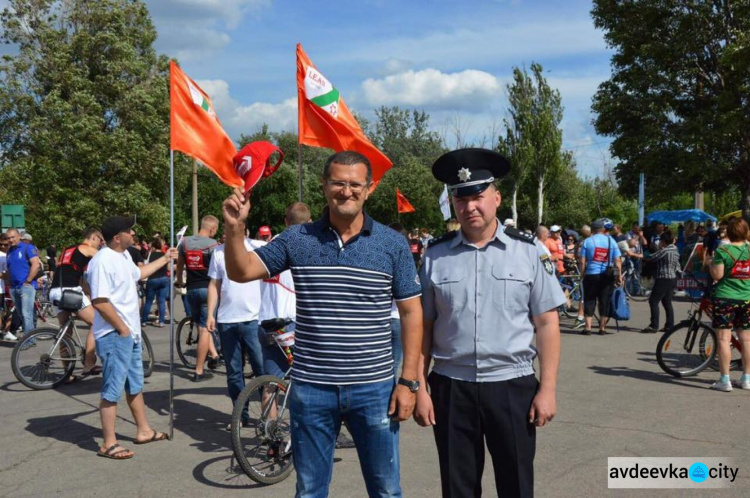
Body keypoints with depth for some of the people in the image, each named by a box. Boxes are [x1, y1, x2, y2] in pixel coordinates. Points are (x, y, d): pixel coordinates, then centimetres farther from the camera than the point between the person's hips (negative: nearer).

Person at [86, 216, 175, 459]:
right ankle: (109, 444, 7)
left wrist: (165, 259, 34)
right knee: (113, 390, -2)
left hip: (131, 333, 10)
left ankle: (143, 431, 33)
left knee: (135, 385, 20)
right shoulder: (103, 261, -21)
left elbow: (138, 273, 32)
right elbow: (99, 302, -26)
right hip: (114, 336, -10)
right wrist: (121, 328, -20)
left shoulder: (124, 255, 10)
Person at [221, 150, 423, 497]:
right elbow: (241, 272, 0)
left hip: (373, 389, -1)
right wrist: (235, 227, -18)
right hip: (311, 389, 1)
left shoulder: (393, 245, -3)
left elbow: (410, 312, 0)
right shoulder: (297, 239, 0)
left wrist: (408, 381, -4)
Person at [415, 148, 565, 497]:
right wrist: (419, 387, 1)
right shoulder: (436, 256, 0)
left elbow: (546, 324, -1)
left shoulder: (528, 252, -2)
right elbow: (423, 327, 4)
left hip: (512, 386, -1)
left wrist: (547, 389, -4)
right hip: (451, 388, 1)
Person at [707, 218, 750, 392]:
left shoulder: (723, 250, -11)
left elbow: (717, 275, -15)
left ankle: (725, 380, -5)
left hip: (725, 297, -5)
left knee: (724, 339, -3)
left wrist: (711, 263, 3)